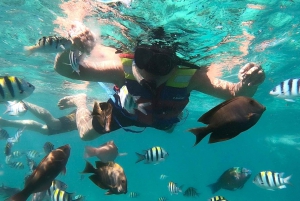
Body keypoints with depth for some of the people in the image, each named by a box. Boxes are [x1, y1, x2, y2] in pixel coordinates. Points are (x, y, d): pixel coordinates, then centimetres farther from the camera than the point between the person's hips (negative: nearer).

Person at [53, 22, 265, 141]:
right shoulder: (123, 67, -45)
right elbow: (63, 70, -43)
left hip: (163, 117, 3)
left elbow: (234, 93, -40)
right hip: (125, 110, -2)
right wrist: (72, 47, -66)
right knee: (87, 133, 14)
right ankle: (82, 101, 44)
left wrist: (248, 85, -64)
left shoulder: (189, 75, -41)